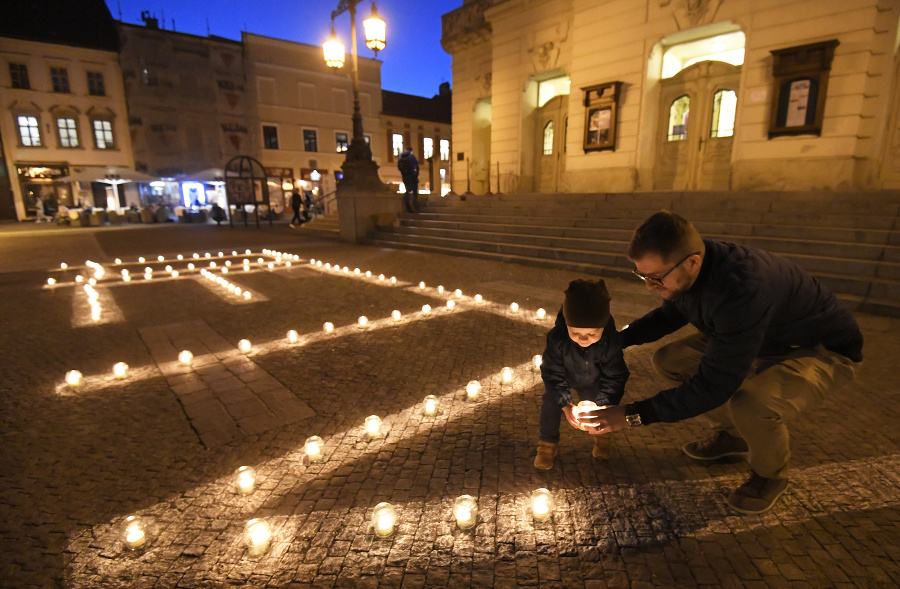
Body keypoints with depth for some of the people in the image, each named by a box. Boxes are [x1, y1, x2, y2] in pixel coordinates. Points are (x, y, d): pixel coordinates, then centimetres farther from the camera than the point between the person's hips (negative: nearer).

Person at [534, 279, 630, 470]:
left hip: (593, 382, 1)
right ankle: (547, 444, 5)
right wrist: (566, 405, -33)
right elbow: (552, 374, -27)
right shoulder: (556, 338, -38)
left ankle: (602, 436, 31)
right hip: (563, 376, -1)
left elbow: (614, 378, -22)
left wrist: (600, 406, -31)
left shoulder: (612, 342, -34)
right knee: (550, 400, -16)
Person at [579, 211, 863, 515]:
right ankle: (732, 434, 19)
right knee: (669, 361, -4)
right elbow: (671, 313, 7)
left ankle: (770, 474, 2)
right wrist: (616, 340, -7)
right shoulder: (684, 266, -16)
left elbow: (713, 385, -37)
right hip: (760, 338, 7)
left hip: (823, 351, -7)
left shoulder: (743, 287, -41)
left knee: (750, 405, -35)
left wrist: (632, 415, -34)